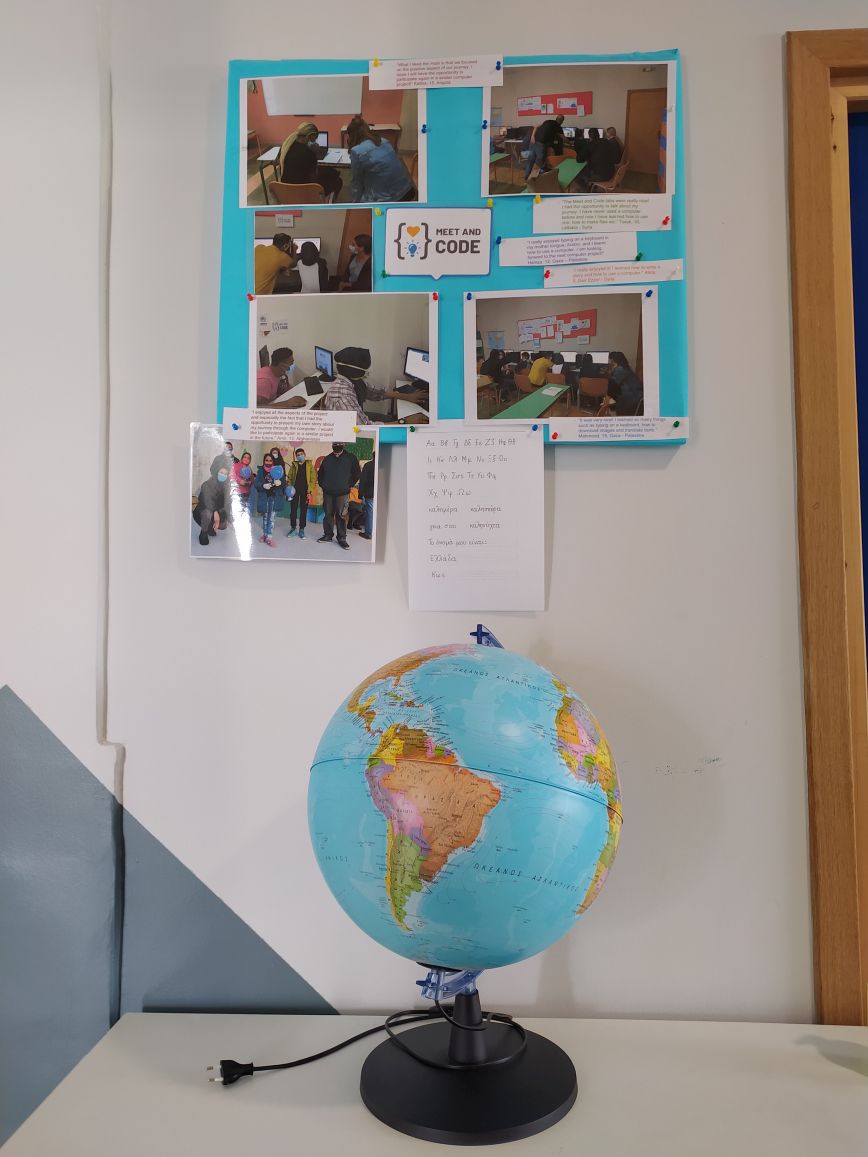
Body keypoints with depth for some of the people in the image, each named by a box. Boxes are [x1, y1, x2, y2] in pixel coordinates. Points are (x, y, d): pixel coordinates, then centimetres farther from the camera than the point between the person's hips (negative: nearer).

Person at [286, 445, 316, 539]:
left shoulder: (309, 465, 3)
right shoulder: (293, 465, 8)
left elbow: (313, 479, -1)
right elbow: (289, 478, 8)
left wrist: (310, 491, -9)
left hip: (305, 491, -1)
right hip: (295, 490, 1)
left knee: (303, 510, 3)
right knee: (293, 509, 4)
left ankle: (301, 529, 9)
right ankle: (293, 528, 14)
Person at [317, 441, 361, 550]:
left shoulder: (351, 458, -3)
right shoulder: (327, 459, 4)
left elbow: (357, 474, 4)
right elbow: (320, 473, 16)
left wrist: (349, 485, 1)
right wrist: (322, 484, 10)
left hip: (342, 493, -3)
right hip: (328, 492, 3)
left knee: (341, 516, -2)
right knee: (328, 514, 8)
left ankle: (342, 538, 5)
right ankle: (328, 535, 20)